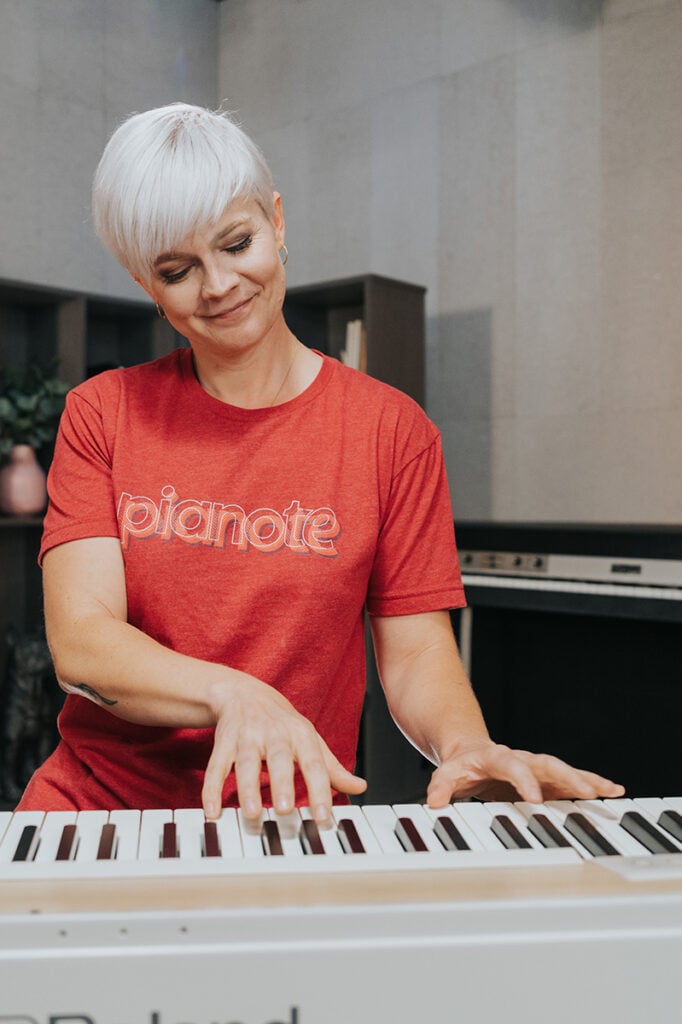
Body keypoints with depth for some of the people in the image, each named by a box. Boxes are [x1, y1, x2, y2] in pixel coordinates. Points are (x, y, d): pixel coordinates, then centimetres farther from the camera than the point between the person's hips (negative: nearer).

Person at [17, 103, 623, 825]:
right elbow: (79, 643, -9)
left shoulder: (391, 429, 2)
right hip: (93, 804, -1)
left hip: (290, 818, 2)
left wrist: (464, 746, -21)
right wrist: (234, 696, -27)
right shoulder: (101, 414, 3)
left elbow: (416, 652, 1)